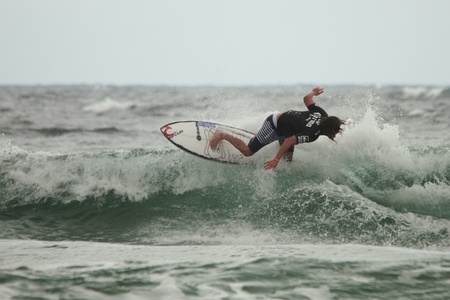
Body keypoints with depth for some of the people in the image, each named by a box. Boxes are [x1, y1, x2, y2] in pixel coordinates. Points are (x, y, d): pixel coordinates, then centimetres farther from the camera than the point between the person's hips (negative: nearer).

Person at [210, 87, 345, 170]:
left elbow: (306, 98, -1)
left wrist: (313, 92, 21)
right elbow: (289, 141, -34)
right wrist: (276, 159, -31)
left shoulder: (321, 114, -15)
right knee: (247, 151, 4)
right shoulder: (311, 135, -35)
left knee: (288, 159, 14)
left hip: (281, 117, 8)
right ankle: (222, 135, 21)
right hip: (274, 127, -8)